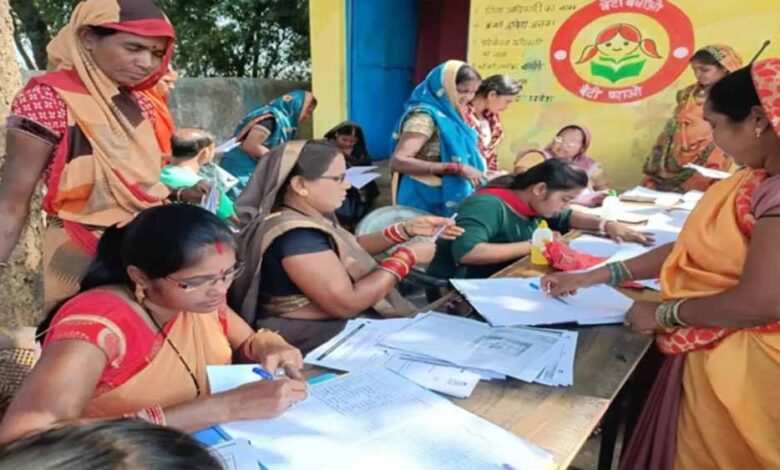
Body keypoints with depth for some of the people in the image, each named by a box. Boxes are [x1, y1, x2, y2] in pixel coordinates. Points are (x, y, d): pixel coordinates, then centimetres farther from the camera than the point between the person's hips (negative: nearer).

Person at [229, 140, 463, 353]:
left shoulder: (309, 217, 4)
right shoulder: (294, 234, -25)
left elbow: (351, 248, 20)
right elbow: (347, 303, -28)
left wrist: (406, 230, 8)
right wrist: (407, 256, -17)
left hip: (338, 328, 9)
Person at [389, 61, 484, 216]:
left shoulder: (449, 115, 8)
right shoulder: (425, 116, -17)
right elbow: (398, 161, -28)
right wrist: (457, 168, -28)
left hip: (449, 201, 8)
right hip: (427, 202, -8)